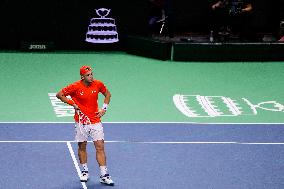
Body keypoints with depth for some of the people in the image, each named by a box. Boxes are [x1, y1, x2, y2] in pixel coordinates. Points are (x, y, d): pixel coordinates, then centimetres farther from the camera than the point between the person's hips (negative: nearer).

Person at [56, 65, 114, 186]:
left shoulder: (98, 84, -4)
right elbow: (59, 94, -3)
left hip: (95, 121, 1)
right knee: (82, 147, 11)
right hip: (81, 122, -1)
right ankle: (84, 171, 28)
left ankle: (104, 175, -5)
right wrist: (73, 104, -10)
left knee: (100, 147, -6)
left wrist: (104, 108, 3)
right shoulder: (75, 87, -12)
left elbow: (107, 94, 15)